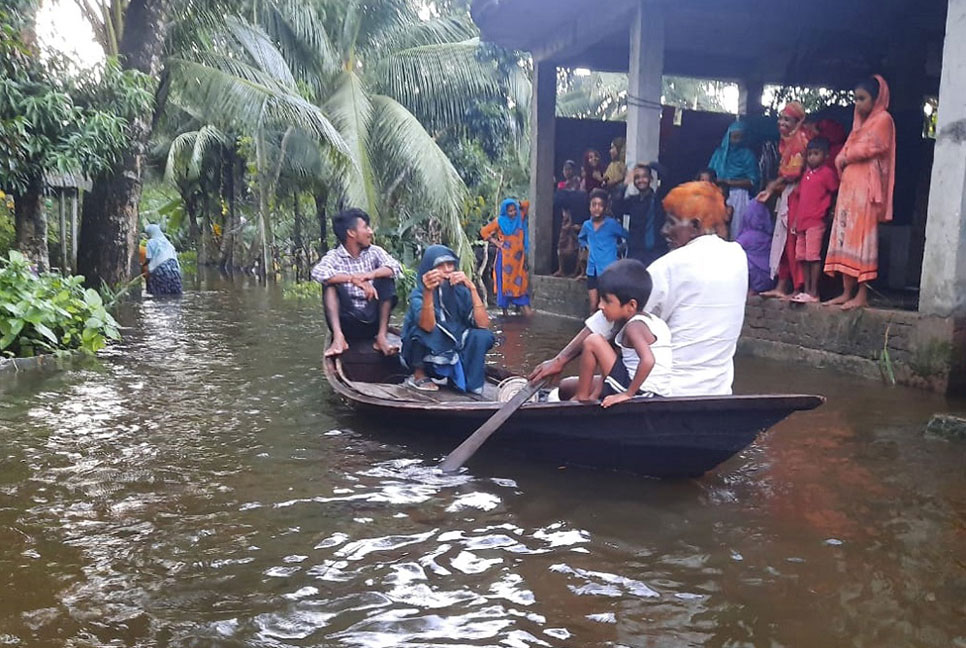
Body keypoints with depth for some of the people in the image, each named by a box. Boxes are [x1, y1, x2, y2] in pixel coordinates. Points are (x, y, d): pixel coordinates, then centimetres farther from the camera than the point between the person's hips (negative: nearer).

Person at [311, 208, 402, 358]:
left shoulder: (374, 252, 8)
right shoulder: (334, 256, -1)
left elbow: (396, 267, -11)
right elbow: (317, 272, -23)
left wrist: (371, 274, -30)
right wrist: (354, 279, -33)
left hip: (374, 320, 2)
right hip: (347, 323, -2)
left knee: (386, 279, -13)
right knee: (330, 282, -18)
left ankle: (382, 337, -21)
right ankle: (338, 337, -33)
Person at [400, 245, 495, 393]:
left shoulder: (460, 291, -8)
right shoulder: (418, 294, -15)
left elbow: (483, 324, -21)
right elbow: (428, 327, -35)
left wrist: (472, 288, -27)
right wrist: (428, 292, -46)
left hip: (454, 350, 2)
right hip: (426, 356, -2)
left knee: (482, 336, -23)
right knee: (423, 329, -31)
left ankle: (469, 384, -5)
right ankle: (419, 374, -7)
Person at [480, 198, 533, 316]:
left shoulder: (520, 217, 4)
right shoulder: (499, 222, -4)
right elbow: (484, 232, 2)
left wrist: (518, 206, 6)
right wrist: (494, 241, -4)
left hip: (518, 257, 3)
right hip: (505, 257, -3)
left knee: (520, 282, 0)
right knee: (504, 281, -1)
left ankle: (524, 306, -4)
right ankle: (504, 308, 4)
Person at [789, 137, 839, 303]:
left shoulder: (827, 173, -6)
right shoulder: (806, 174, 17)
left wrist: (827, 211, -7)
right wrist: (795, 220, 14)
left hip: (816, 221, -8)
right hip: (802, 221, 8)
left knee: (813, 256, -9)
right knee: (802, 257, 9)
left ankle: (813, 293, -7)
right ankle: (806, 290, 15)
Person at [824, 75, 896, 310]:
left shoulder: (883, 119, 0)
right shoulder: (861, 121, 24)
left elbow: (869, 148, -11)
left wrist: (846, 157, 2)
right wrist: (843, 160, 0)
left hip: (866, 185, -8)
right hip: (849, 183, 8)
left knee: (861, 236, -11)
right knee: (844, 237, 3)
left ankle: (862, 295, -11)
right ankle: (847, 292, 5)